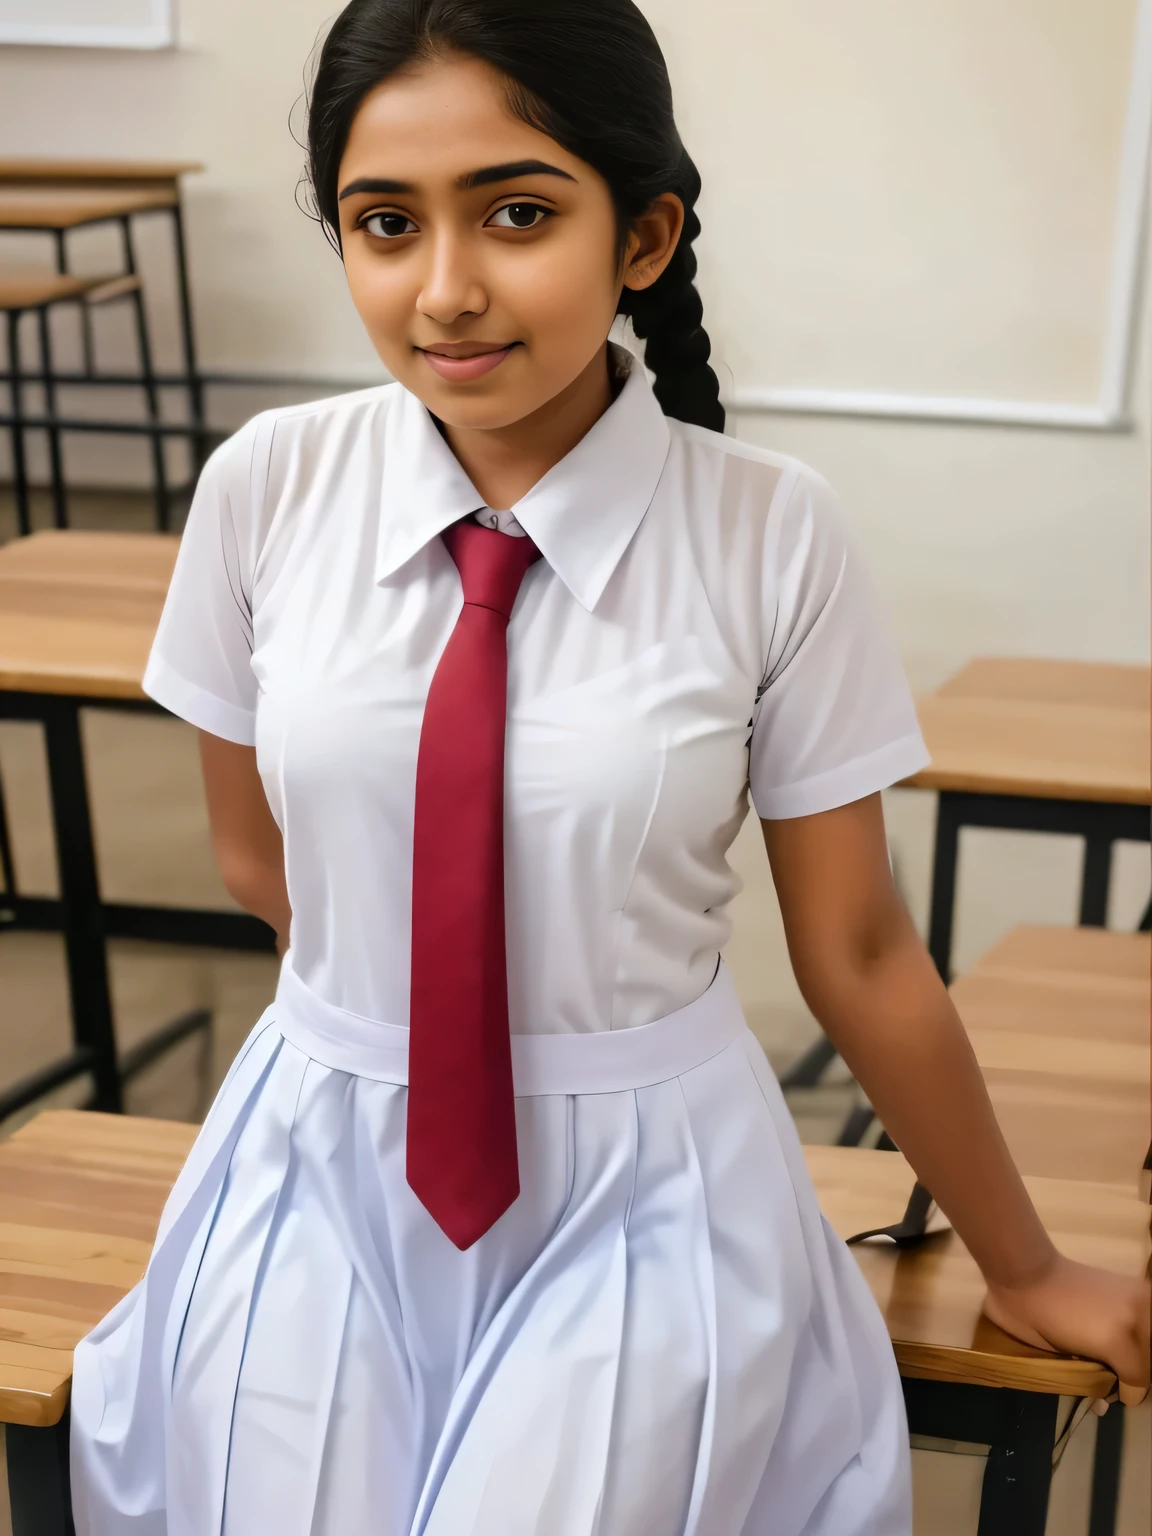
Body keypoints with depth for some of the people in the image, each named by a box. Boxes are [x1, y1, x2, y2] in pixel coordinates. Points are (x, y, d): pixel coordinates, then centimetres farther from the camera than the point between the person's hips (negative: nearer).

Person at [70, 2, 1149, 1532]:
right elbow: (258, 860, 7)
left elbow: (860, 955, -5)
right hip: (327, 1175, 2)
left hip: (640, 1200, -2)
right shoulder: (266, 489, -9)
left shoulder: (772, 535, -15)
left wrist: (1024, 1270, 5)